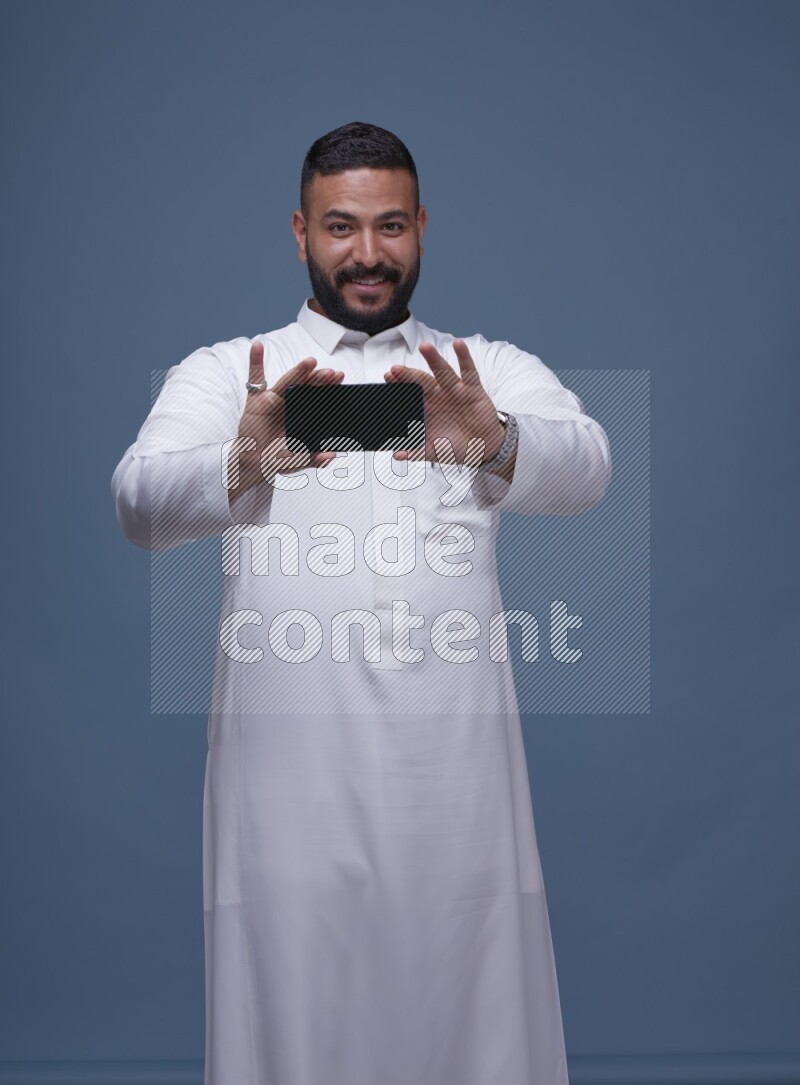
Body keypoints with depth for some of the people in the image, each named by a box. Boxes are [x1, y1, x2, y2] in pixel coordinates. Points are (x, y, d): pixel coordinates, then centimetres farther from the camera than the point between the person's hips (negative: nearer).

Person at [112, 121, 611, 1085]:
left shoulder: (494, 374, 14)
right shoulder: (225, 374, 12)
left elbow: (584, 465, -7)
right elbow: (141, 500, -7)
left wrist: (496, 444, -31)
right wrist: (244, 462, -30)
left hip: (457, 763, 1)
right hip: (290, 768, 0)